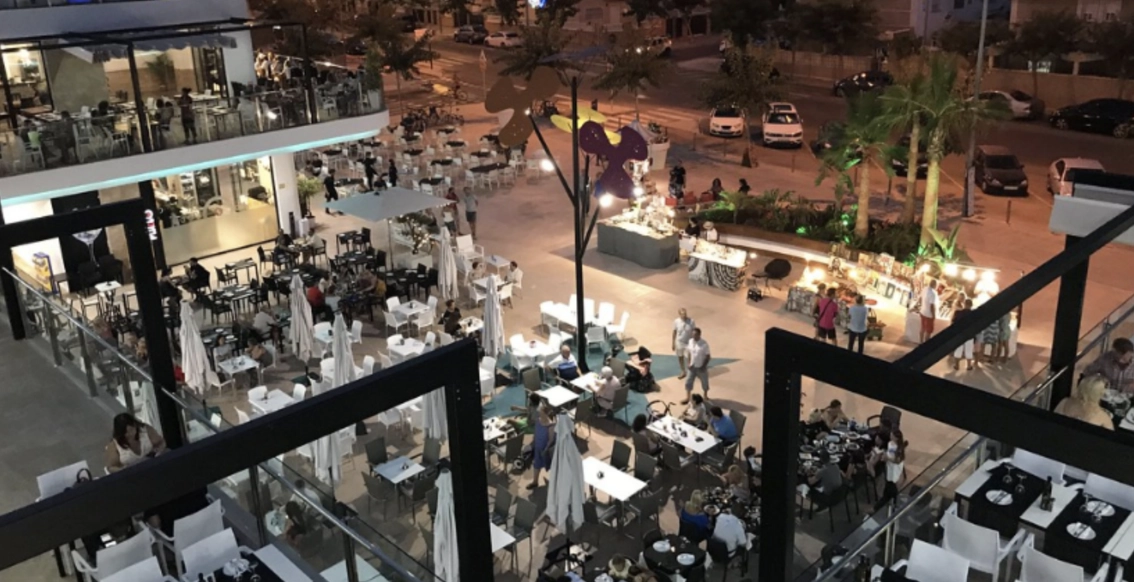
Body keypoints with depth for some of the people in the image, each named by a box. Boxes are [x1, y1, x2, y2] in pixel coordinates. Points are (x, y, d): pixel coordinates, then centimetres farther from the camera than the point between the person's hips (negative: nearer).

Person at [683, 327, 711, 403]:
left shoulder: (704, 344, -20)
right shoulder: (690, 342, -5)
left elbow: (708, 356, -14)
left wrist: (704, 366, -17)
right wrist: (689, 363, -2)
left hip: (701, 367, -4)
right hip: (692, 366, 4)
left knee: (704, 382, 15)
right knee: (688, 382, 5)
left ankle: (705, 396, 36)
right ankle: (687, 398, 17)